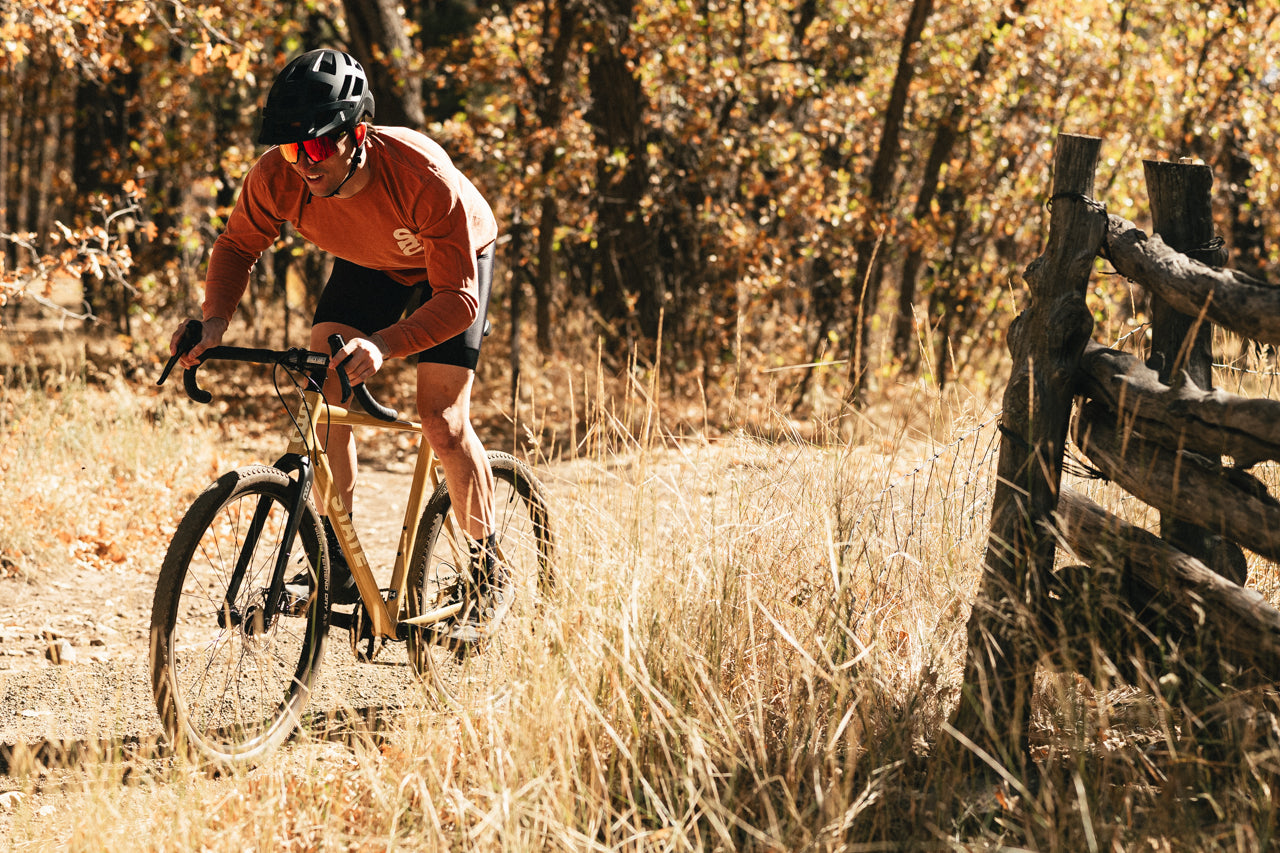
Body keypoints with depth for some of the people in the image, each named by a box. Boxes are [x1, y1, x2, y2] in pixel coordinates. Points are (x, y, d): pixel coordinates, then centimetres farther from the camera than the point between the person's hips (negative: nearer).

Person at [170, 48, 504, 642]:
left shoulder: (423, 178, -43)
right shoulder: (277, 177, -30)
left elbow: (457, 297, -39)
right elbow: (239, 245, -9)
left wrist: (382, 345, -56)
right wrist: (215, 320, -27)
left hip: (456, 262, -4)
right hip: (366, 263, 5)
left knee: (442, 422, -14)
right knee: (325, 396, -12)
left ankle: (487, 574, 5)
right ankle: (336, 565, 0)